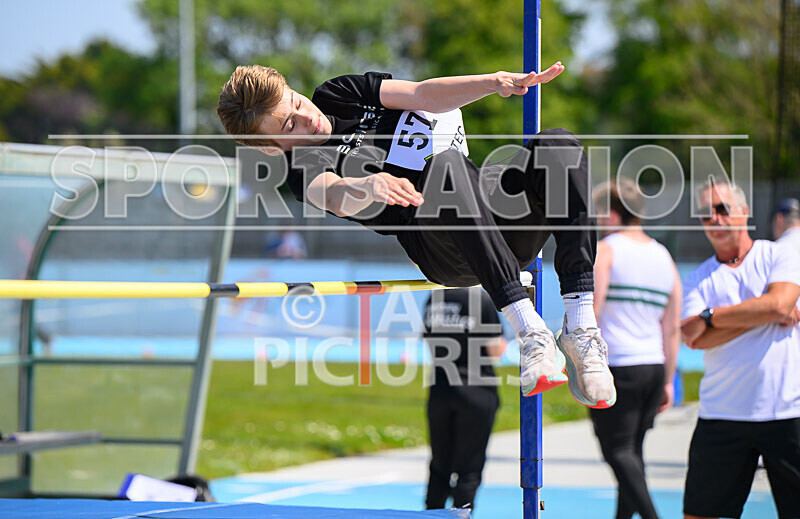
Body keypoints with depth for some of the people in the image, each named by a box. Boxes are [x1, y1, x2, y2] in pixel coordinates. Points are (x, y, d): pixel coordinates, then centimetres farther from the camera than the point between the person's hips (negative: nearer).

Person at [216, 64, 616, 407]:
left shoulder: (338, 94, 19)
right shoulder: (305, 167, 1)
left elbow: (423, 95, 7)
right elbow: (335, 196, -23)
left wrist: (495, 83, -11)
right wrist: (369, 187, -47)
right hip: (443, 251, -6)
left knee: (559, 145, -21)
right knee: (447, 164, -36)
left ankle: (580, 327, -34)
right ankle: (528, 331, -46)